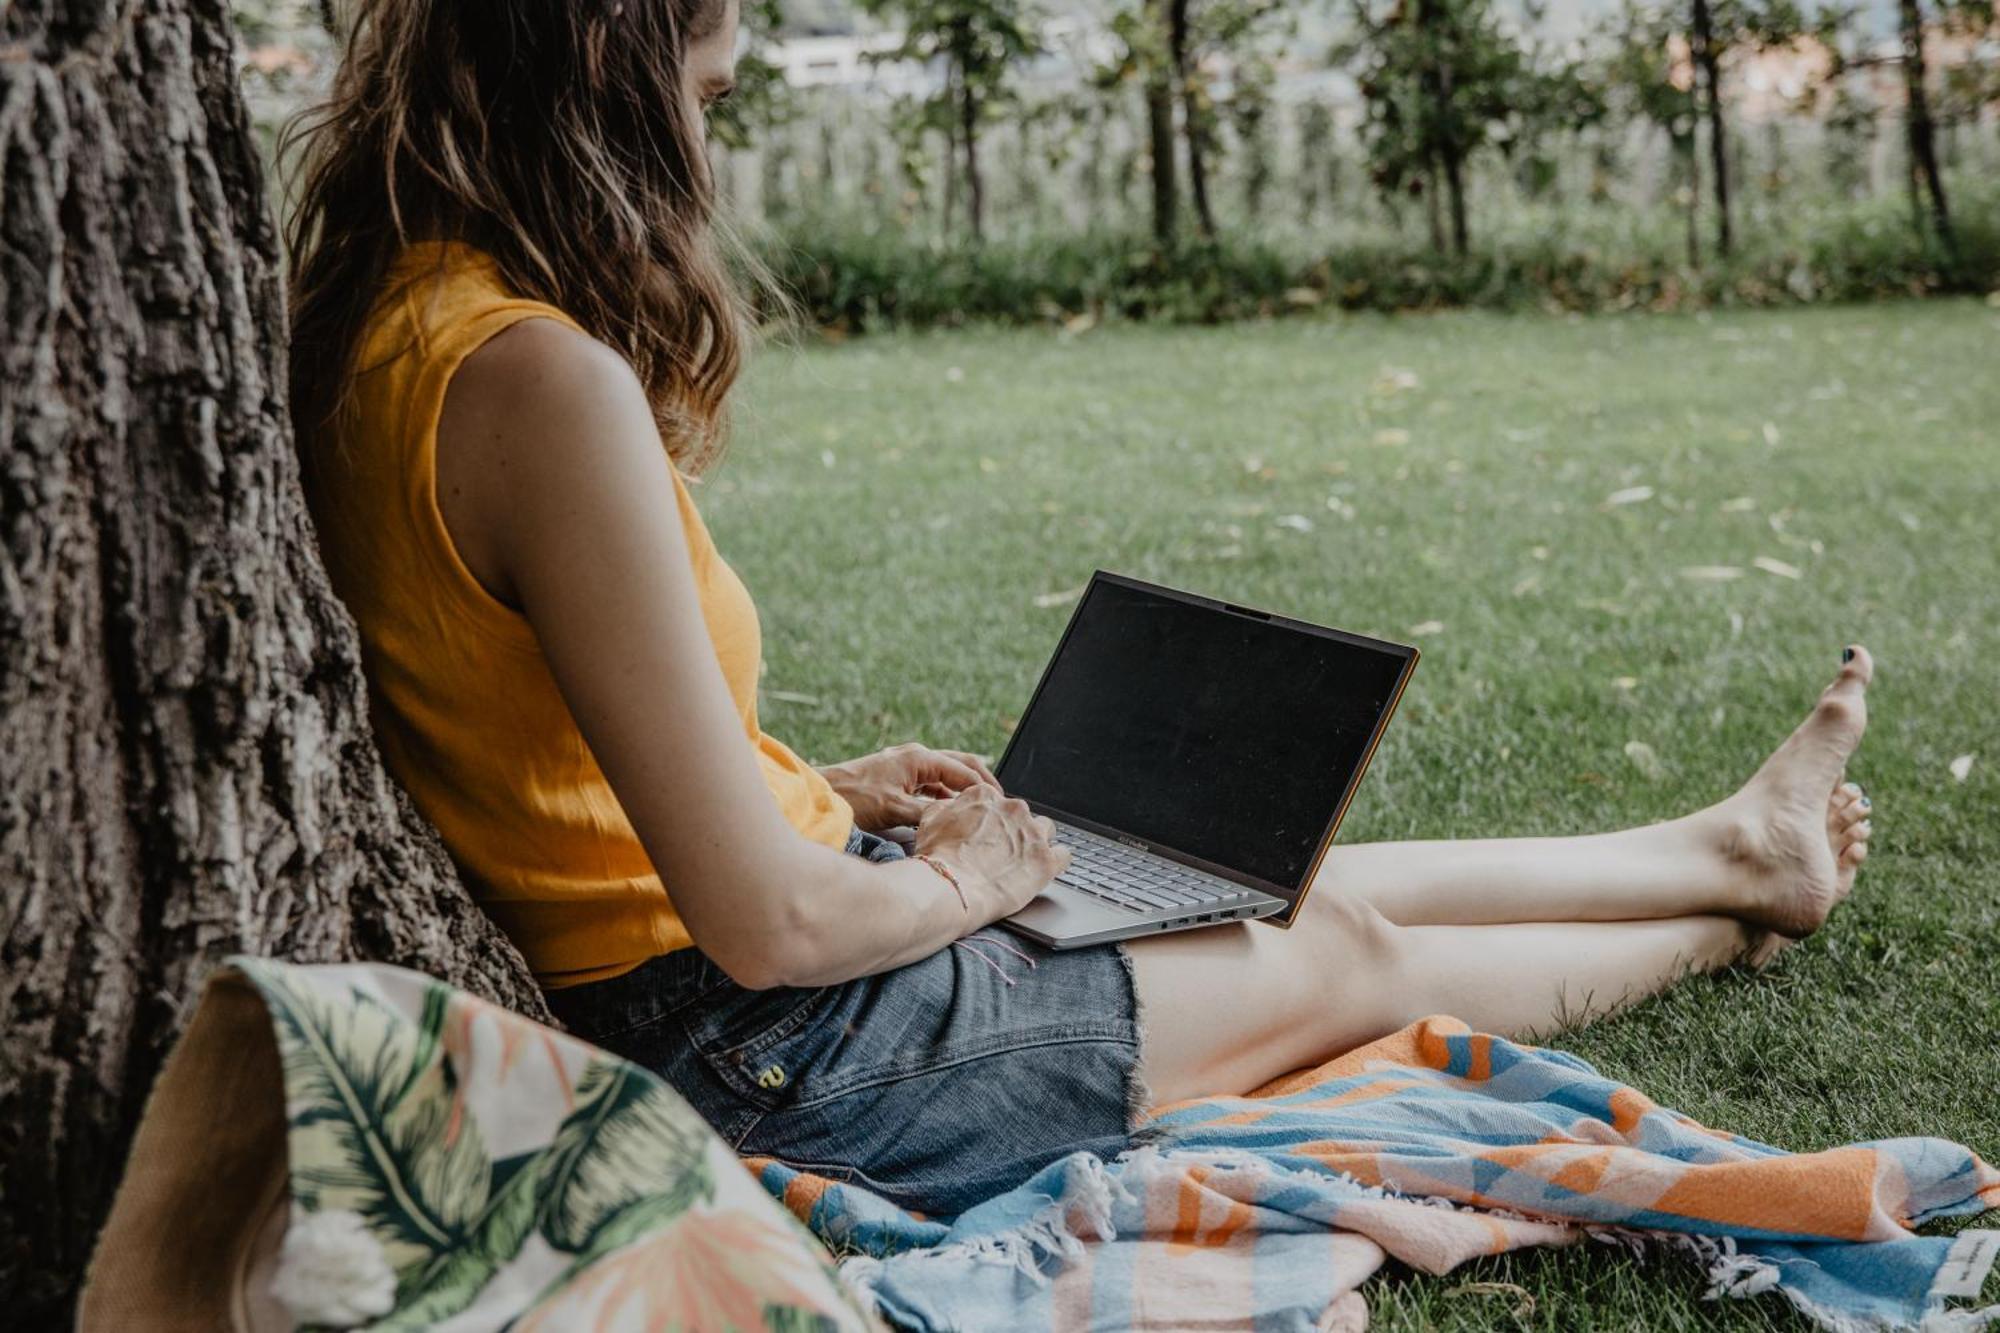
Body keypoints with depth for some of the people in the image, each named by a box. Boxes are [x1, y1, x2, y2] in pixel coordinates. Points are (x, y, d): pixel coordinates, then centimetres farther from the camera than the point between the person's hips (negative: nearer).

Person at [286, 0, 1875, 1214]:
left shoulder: (394, 324, 2)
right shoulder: (546, 383, -30)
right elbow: (769, 924, -28)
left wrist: (816, 789, 11)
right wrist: (956, 884, -7)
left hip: (656, 971, 9)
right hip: (772, 1046, -9)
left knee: (1299, 872, 21)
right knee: (1346, 951, 13)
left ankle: (1730, 843, 42)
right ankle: (1738, 907, 41)